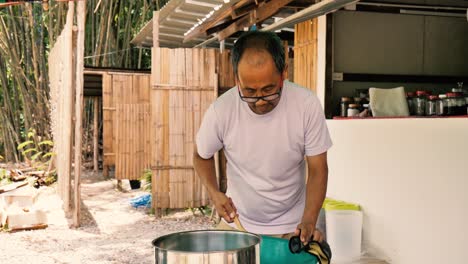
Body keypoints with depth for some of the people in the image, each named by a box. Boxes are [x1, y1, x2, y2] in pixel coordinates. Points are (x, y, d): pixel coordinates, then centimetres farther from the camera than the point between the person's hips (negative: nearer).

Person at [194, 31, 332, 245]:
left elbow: (317, 169, -12)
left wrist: (309, 221, -25)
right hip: (238, 222, 1)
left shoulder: (307, 105, -20)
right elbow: (201, 156, 0)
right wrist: (214, 193, -17)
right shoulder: (220, 110, -20)